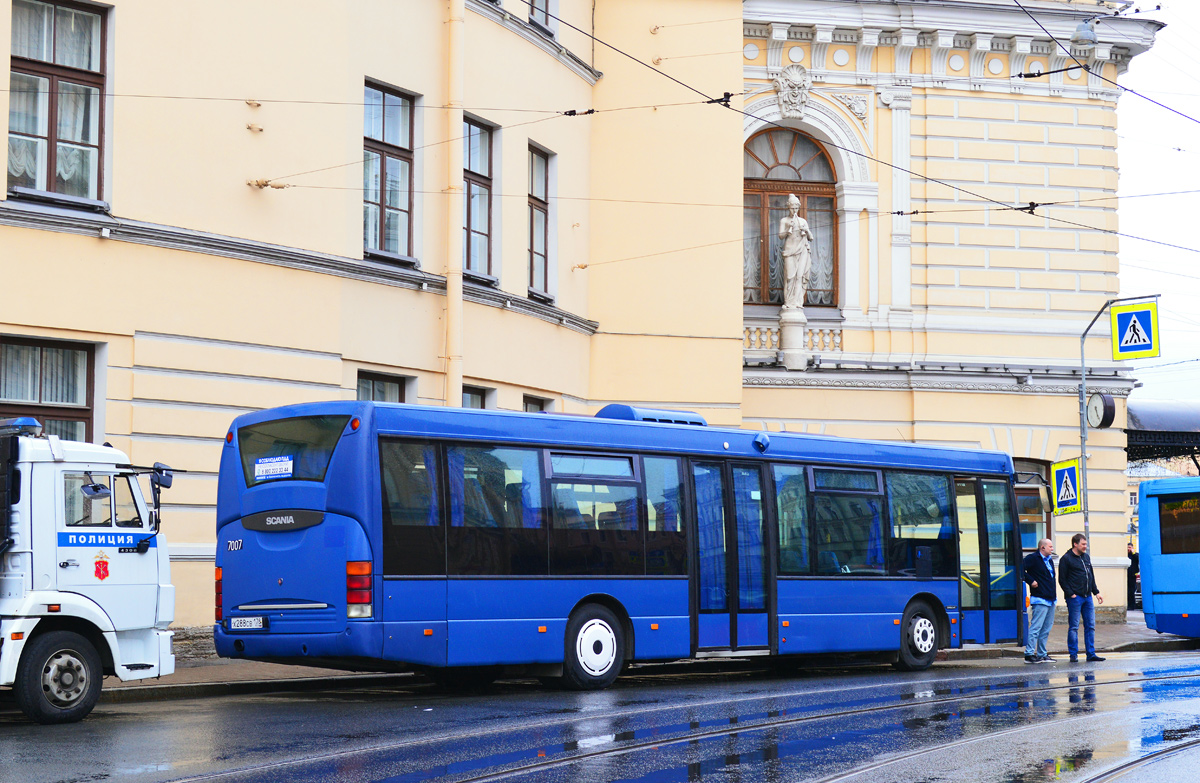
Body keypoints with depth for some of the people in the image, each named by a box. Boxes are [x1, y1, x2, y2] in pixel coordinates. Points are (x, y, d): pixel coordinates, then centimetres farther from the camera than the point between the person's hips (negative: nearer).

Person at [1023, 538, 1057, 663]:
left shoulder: (1049, 560, 17)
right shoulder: (1032, 558, -9)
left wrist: (1054, 591, 17)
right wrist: (1031, 581, -17)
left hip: (1050, 600, 9)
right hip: (1040, 600, -9)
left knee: (1046, 629, 12)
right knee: (1036, 627, -11)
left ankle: (1042, 654, 18)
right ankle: (1029, 654, -9)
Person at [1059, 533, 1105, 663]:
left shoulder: (1086, 557, 17)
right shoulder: (1066, 559, -5)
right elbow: (1062, 580, -7)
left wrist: (1096, 592, 16)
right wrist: (1070, 594, -14)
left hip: (1087, 597, 7)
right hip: (1074, 598, -7)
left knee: (1090, 626, 6)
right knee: (1074, 627, -3)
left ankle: (1091, 654, 10)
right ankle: (1073, 655, 2)